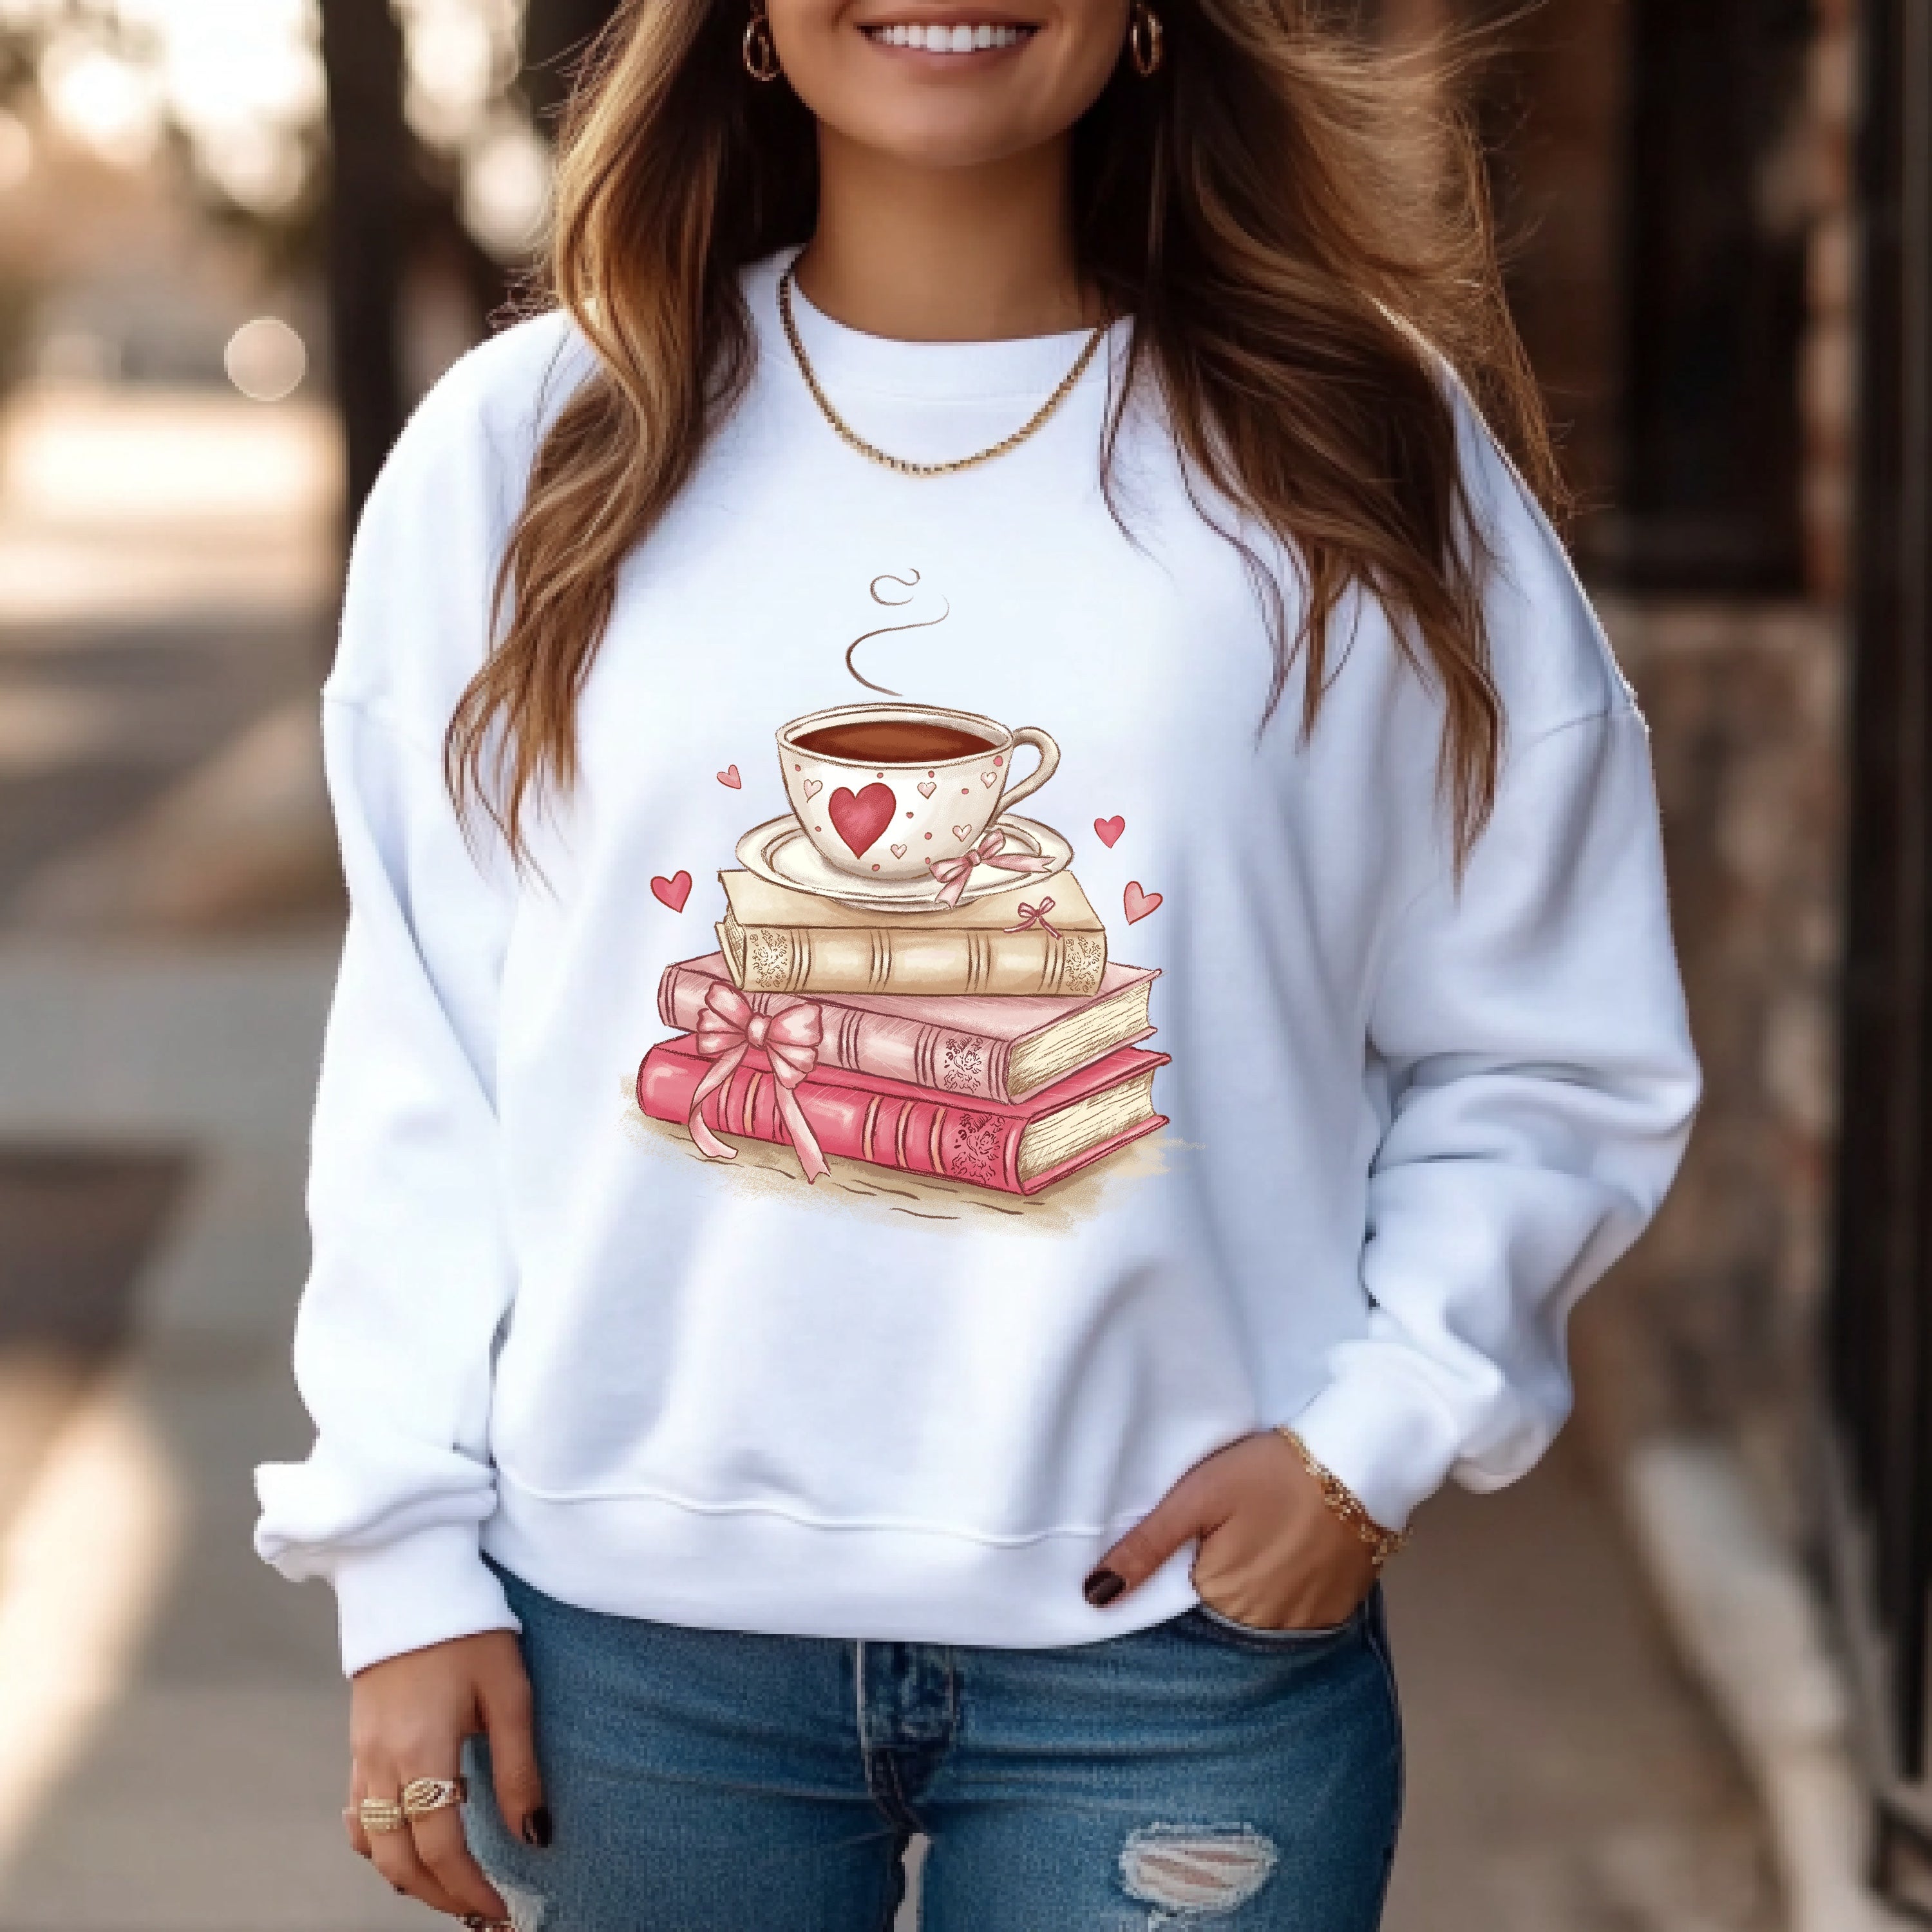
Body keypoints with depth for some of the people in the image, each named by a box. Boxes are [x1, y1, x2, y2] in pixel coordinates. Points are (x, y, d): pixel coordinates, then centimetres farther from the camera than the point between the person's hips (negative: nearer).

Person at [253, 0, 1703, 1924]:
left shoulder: (1377, 462, 1)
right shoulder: (519, 455, 3)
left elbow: (1553, 1058, 4)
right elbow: (414, 1070, 4)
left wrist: (1382, 1430, -9)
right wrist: (406, 1560, 1)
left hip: (1183, 1629, 0)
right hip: (624, 1623, 1)